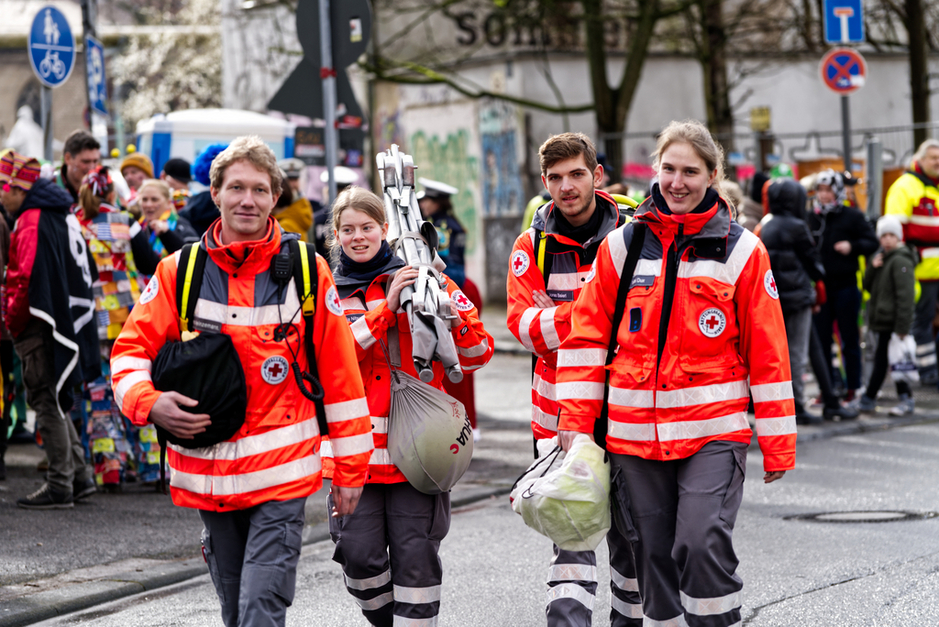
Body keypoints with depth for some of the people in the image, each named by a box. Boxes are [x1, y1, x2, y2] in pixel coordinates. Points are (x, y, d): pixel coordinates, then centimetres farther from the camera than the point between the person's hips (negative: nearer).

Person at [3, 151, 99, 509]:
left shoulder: (32, 224, -17)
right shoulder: (61, 215, 14)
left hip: (42, 331, -10)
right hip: (66, 324, 10)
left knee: (47, 403, -3)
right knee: (53, 402, 17)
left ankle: (60, 487, 0)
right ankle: (80, 477, 20)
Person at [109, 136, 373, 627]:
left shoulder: (307, 270, -1)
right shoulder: (179, 271, 3)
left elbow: (340, 375, 2)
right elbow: (131, 351, 8)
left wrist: (349, 471, 3)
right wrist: (150, 404, -14)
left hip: (281, 474, -3)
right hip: (207, 472, 3)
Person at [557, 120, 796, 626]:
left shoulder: (740, 250, 1)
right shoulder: (622, 244, 7)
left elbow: (767, 351, 2)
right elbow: (588, 334, 9)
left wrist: (778, 444, 0)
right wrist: (576, 419, 1)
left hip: (713, 430, -3)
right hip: (635, 431, 3)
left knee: (703, 545, -16)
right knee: (654, 554, 8)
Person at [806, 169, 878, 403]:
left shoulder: (852, 216, -1)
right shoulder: (811, 217, 8)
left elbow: (872, 242, 0)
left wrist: (852, 246, -17)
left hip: (845, 285, -3)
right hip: (819, 286, 3)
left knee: (849, 339, 3)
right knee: (821, 339, 5)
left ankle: (852, 389, 10)